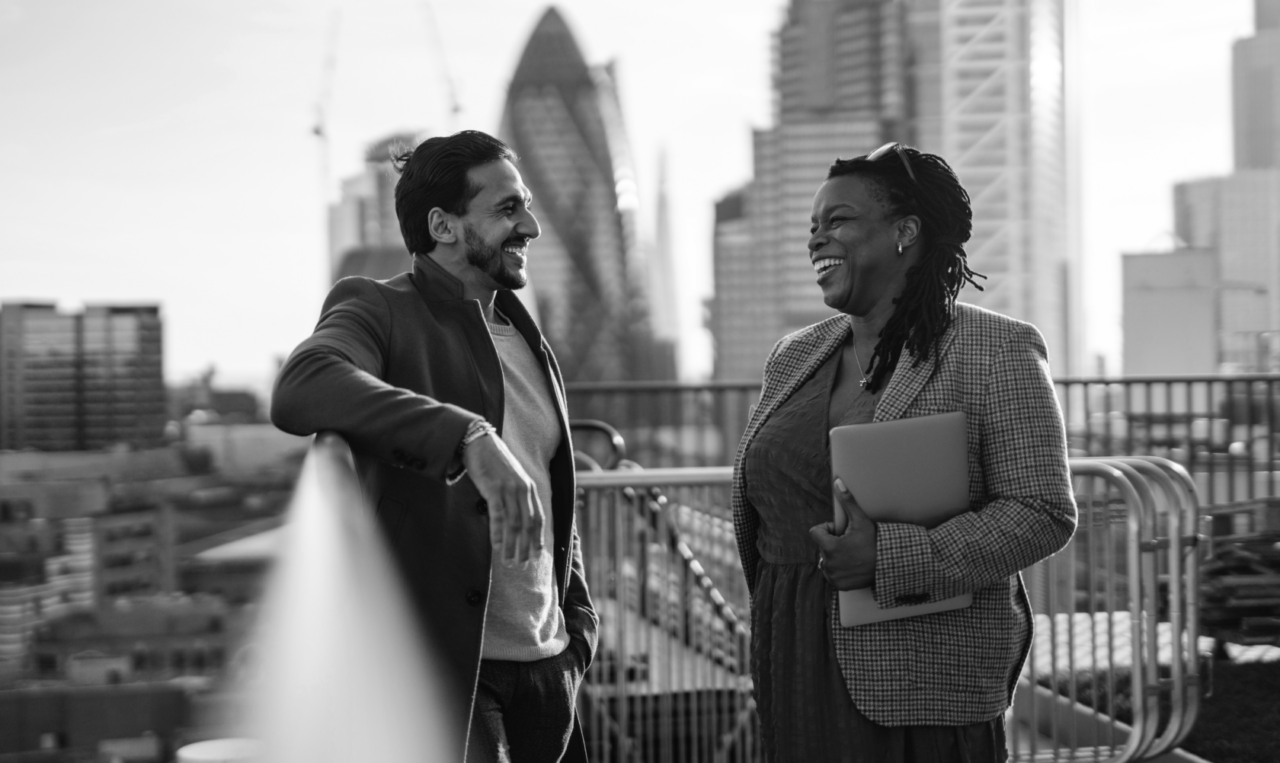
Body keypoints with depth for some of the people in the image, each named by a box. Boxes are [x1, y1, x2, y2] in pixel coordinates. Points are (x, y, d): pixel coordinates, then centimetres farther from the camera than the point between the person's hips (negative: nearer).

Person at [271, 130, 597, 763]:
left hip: (545, 668, 7)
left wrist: (578, 626, 12)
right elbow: (300, 392, -28)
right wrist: (468, 436, -38)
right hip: (438, 666, -7)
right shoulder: (378, 310, -5)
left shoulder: (528, 341, 17)